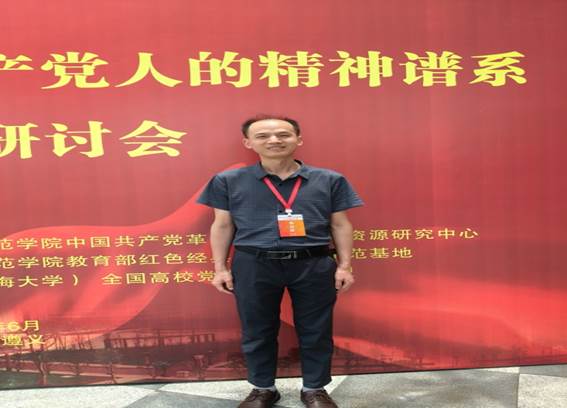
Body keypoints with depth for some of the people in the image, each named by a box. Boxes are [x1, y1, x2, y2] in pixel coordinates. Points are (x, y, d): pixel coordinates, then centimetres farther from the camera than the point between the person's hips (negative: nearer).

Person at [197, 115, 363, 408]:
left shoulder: (329, 180, 4)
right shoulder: (229, 181, 3)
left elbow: (340, 225, 7)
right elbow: (222, 226, 7)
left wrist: (344, 266, 3)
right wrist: (220, 268, 4)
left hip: (314, 265, 0)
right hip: (253, 266, 0)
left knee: (315, 332, 10)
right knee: (257, 332, 11)